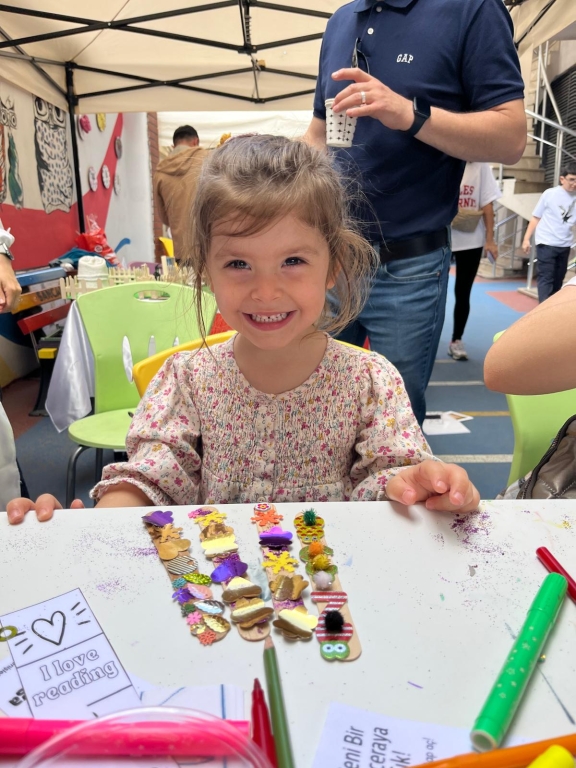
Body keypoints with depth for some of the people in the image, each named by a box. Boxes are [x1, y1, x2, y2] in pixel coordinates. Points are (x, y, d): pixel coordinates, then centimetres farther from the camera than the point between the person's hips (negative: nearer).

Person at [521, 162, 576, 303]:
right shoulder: (550, 194, -4)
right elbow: (536, 217, 2)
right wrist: (526, 238, -2)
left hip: (565, 245, 4)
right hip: (546, 243, -4)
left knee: (558, 280, 9)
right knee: (546, 278, -6)